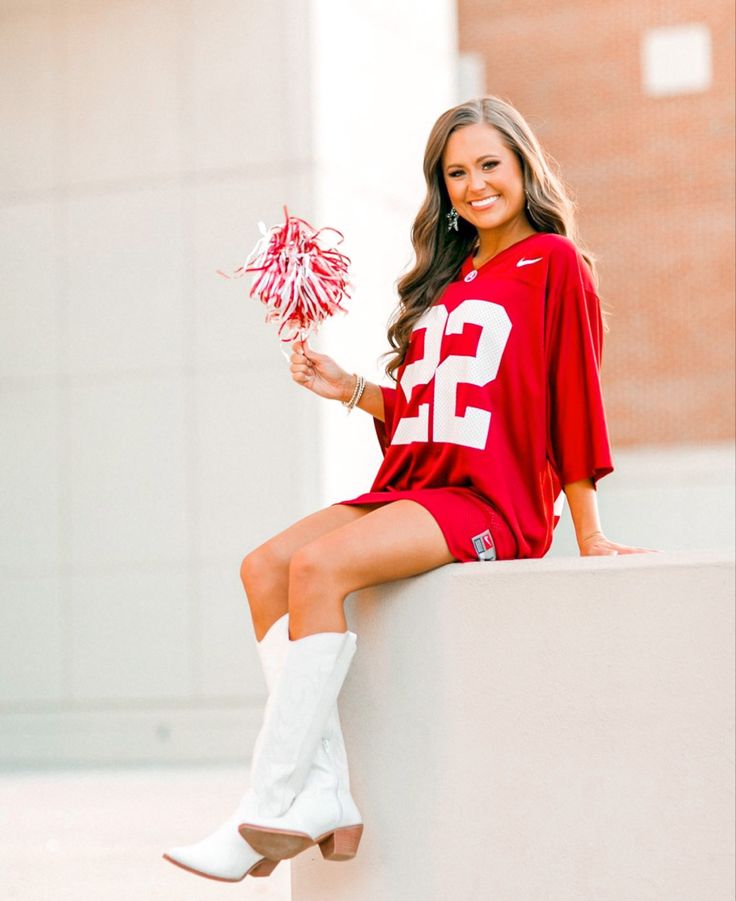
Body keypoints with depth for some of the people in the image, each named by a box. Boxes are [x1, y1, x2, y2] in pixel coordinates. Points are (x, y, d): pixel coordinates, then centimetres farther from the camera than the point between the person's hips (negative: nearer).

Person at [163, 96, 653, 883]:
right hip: (412, 487, 8)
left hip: (492, 502, -8)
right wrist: (349, 390, 8)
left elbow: (574, 400, -3)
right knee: (265, 565, -13)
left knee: (318, 567, -28)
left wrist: (589, 538, -4)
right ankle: (326, 794, -21)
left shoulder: (553, 263, 0)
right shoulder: (444, 278, 22)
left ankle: (267, 809, -26)